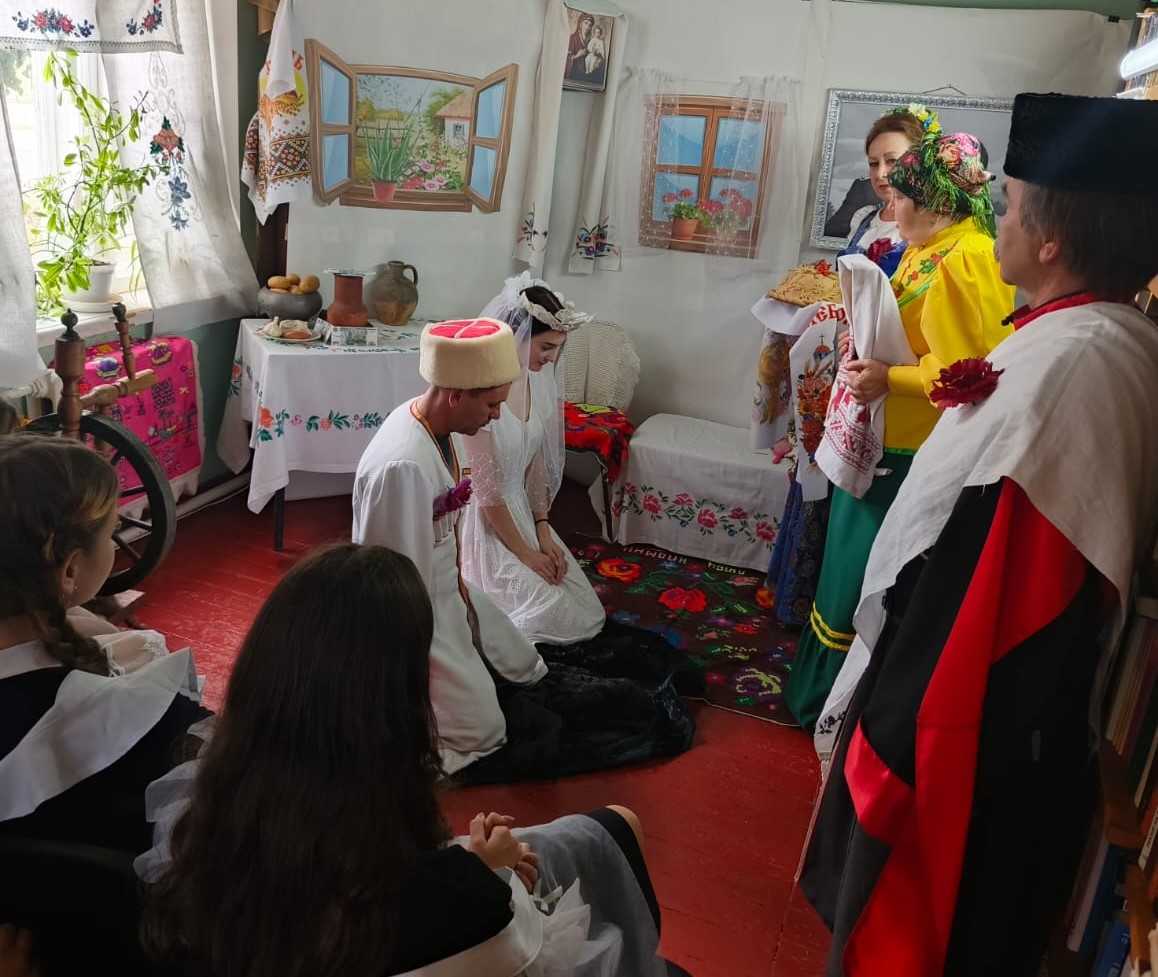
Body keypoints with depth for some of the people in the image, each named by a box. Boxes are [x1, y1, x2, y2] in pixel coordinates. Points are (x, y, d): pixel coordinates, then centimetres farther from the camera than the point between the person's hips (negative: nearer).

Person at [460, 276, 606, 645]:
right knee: (547, 612, -12)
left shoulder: (536, 380, -1)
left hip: (519, 509, 8)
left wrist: (543, 533, 0)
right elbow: (484, 486, -21)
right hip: (482, 521, -8)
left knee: (583, 612, 6)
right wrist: (524, 552, -14)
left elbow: (537, 461, 6)